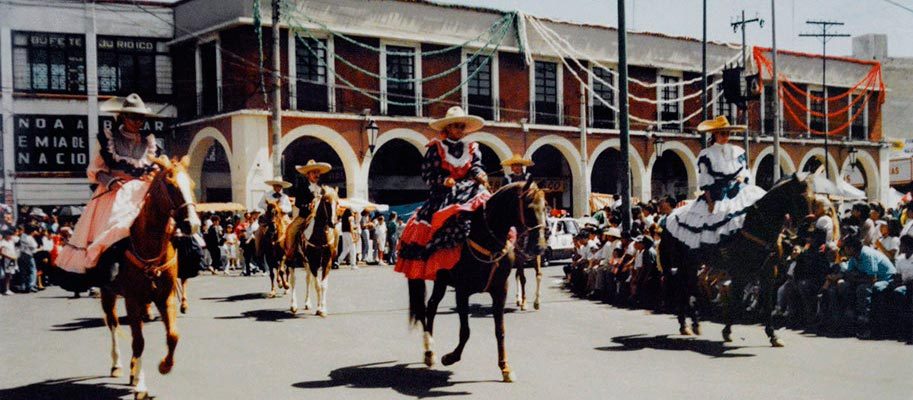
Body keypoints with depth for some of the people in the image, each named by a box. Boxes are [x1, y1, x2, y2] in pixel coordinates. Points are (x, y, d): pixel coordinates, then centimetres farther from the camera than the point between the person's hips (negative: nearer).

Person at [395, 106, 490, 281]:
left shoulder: (473, 149, 16)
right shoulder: (436, 148, 5)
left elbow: (476, 167, 2)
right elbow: (427, 175, 0)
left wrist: (480, 176, -21)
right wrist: (444, 181, -17)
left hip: (468, 191, 2)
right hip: (442, 194, -2)